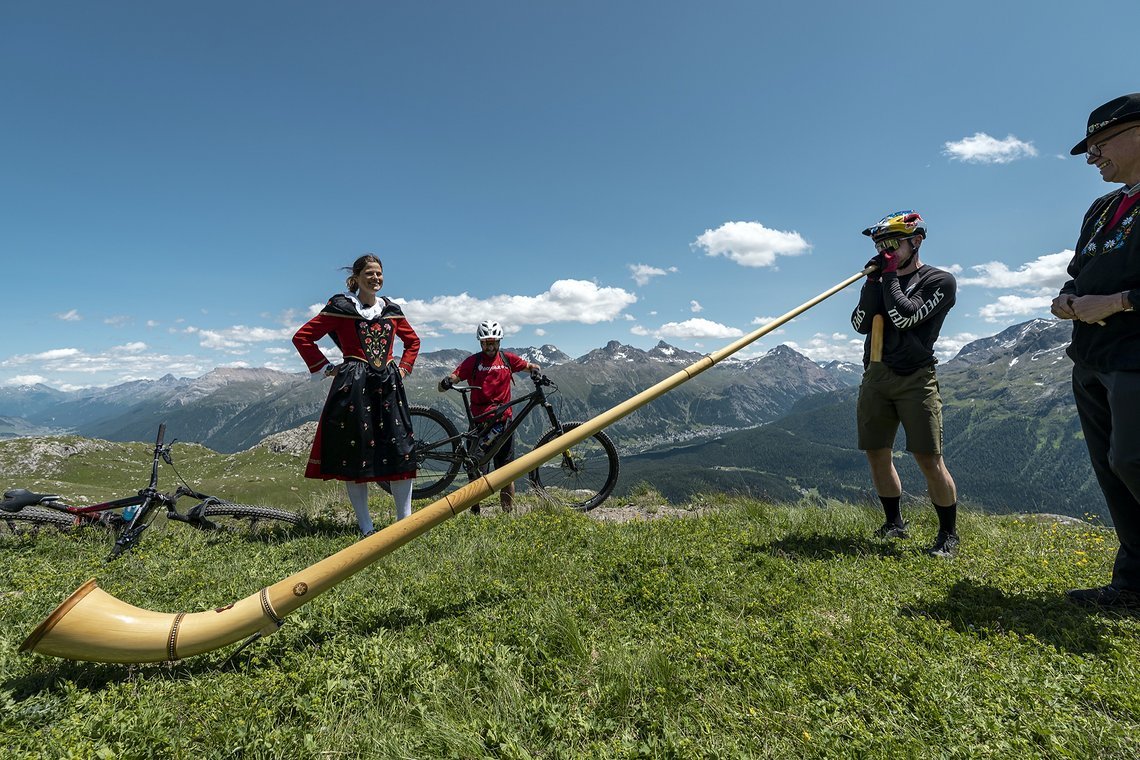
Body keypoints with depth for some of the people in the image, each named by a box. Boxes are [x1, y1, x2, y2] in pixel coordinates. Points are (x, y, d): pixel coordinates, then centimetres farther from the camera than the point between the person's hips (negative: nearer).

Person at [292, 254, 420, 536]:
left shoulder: (391, 310, 14)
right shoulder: (341, 308, 1)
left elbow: (413, 341, 28)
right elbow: (302, 337, 2)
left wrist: (403, 369, 15)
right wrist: (324, 368, -2)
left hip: (388, 385, 4)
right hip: (353, 385, -4)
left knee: (400, 450, -1)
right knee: (355, 452, -2)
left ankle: (405, 520, 10)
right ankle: (366, 527, 8)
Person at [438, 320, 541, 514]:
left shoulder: (507, 359, 7)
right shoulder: (473, 361, -2)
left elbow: (531, 366, 18)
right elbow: (453, 378, -10)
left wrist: (537, 373, -4)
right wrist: (446, 383, -32)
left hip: (504, 420, 3)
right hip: (480, 422, -2)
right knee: (479, 471, -1)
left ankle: (508, 513, 17)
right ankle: (474, 512, 12)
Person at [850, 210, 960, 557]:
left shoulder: (940, 280, 1)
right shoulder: (880, 280, 16)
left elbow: (905, 317, -15)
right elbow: (861, 324, 1)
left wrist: (890, 276, -6)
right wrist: (874, 281, -6)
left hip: (915, 378, -5)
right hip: (875, 376, 5)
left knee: (929, 458, -9)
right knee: (876, 453, 7)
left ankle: (949, 534, 7)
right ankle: (895, 523, 23)